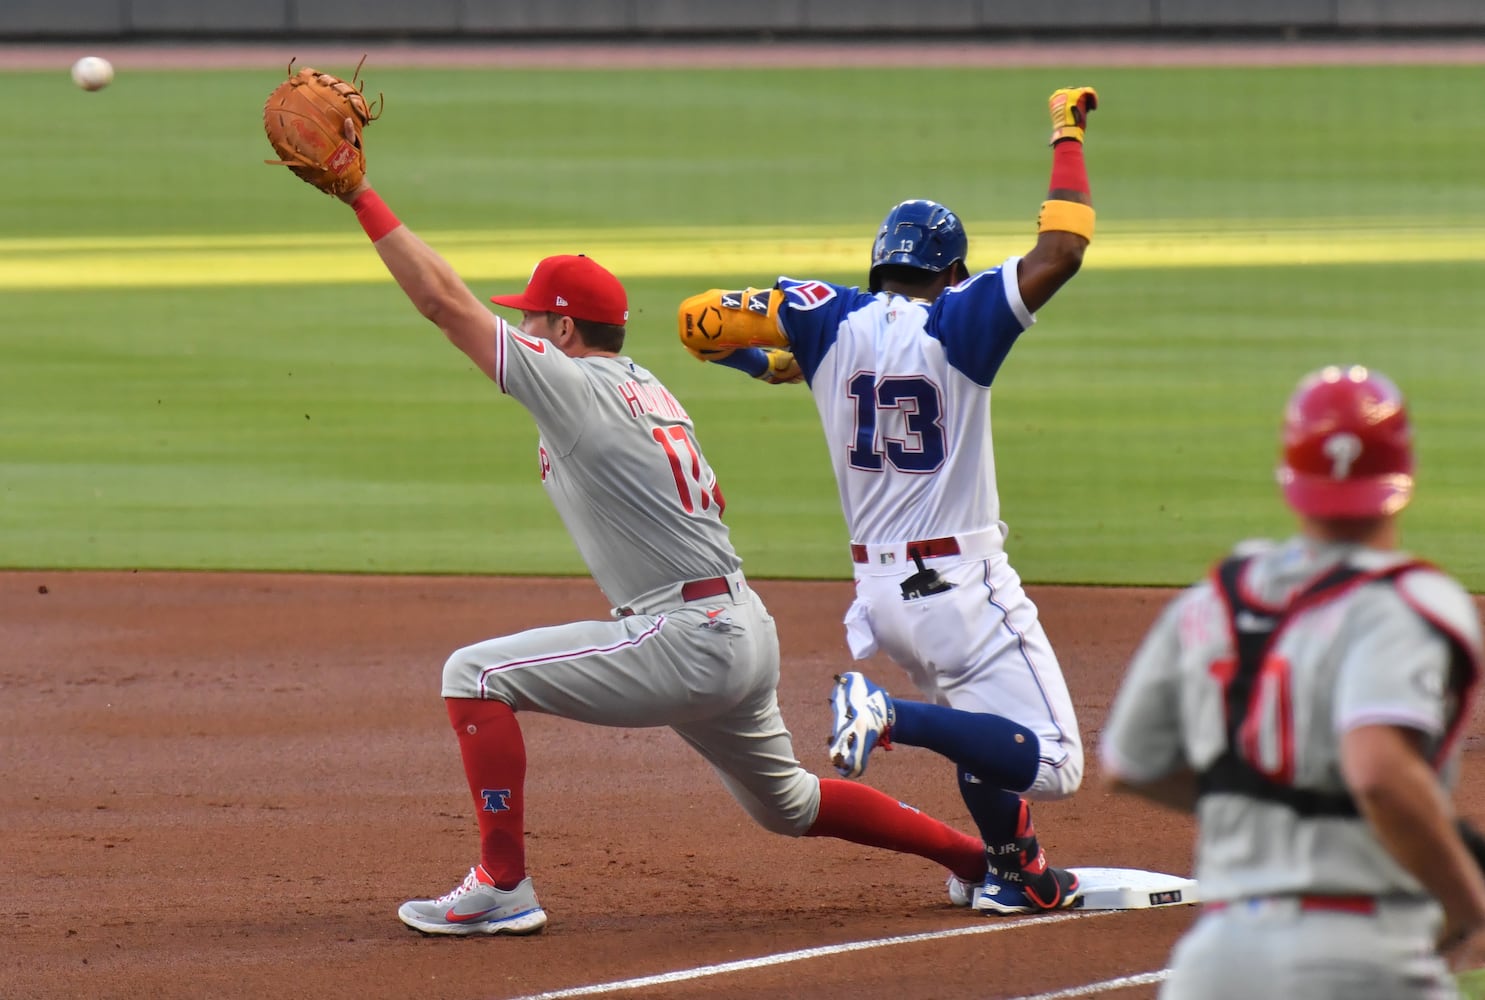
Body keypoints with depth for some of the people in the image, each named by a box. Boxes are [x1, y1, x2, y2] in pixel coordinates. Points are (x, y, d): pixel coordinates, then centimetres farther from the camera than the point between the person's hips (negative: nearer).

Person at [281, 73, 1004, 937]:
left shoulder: (575, 388, -11)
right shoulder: (648, 390, 16)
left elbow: (444, 301, -14)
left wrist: (361, 198, -13)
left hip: (687, 641, -10)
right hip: (749, 632, 10)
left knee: (476, 673, -8)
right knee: (786, 803, 29)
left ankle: (503, 888, -11)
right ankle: (981, 851, 31)